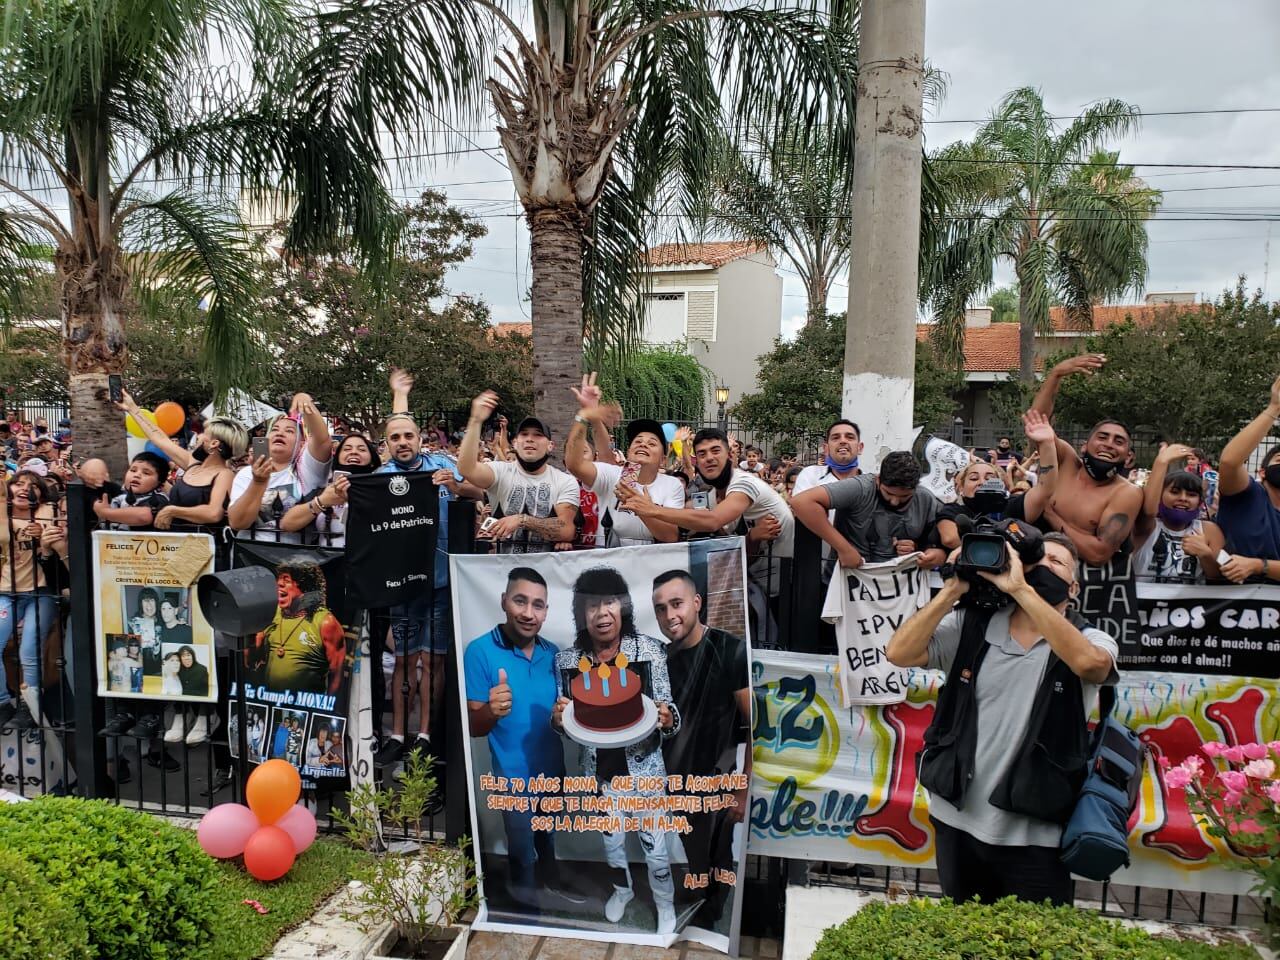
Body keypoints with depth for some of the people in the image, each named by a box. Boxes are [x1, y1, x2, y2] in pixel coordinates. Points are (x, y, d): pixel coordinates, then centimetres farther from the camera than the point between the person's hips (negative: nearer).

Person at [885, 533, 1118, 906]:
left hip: (1034, 838, -2)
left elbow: (1090, 663, -28)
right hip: (956, 823, 2)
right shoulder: (971, 627, -1)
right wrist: (952, 590, -14)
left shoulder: (1090, 641, -3)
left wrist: (1021, 590, -28)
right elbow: (899, 653, -12)